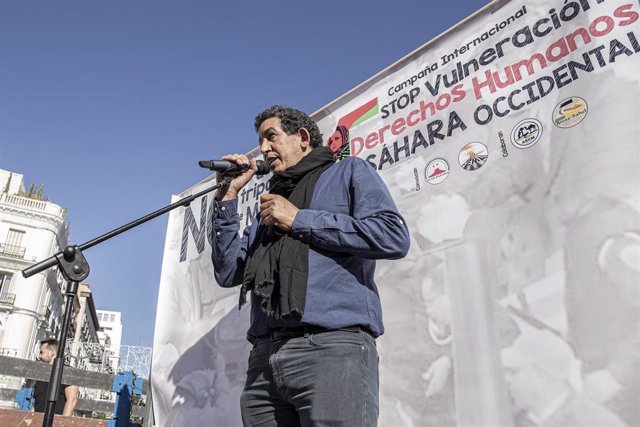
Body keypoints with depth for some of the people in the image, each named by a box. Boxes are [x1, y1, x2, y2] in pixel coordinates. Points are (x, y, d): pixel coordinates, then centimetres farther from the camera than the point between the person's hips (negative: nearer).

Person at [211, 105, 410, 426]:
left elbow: (393, 237, -7)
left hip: (333, 347, -5)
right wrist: (227, 196, 14)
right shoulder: (270, 205, 27)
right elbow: (228, 273, 19)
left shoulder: (349, 172, 11)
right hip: (264, 355, 6)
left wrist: (299, 219, -3)